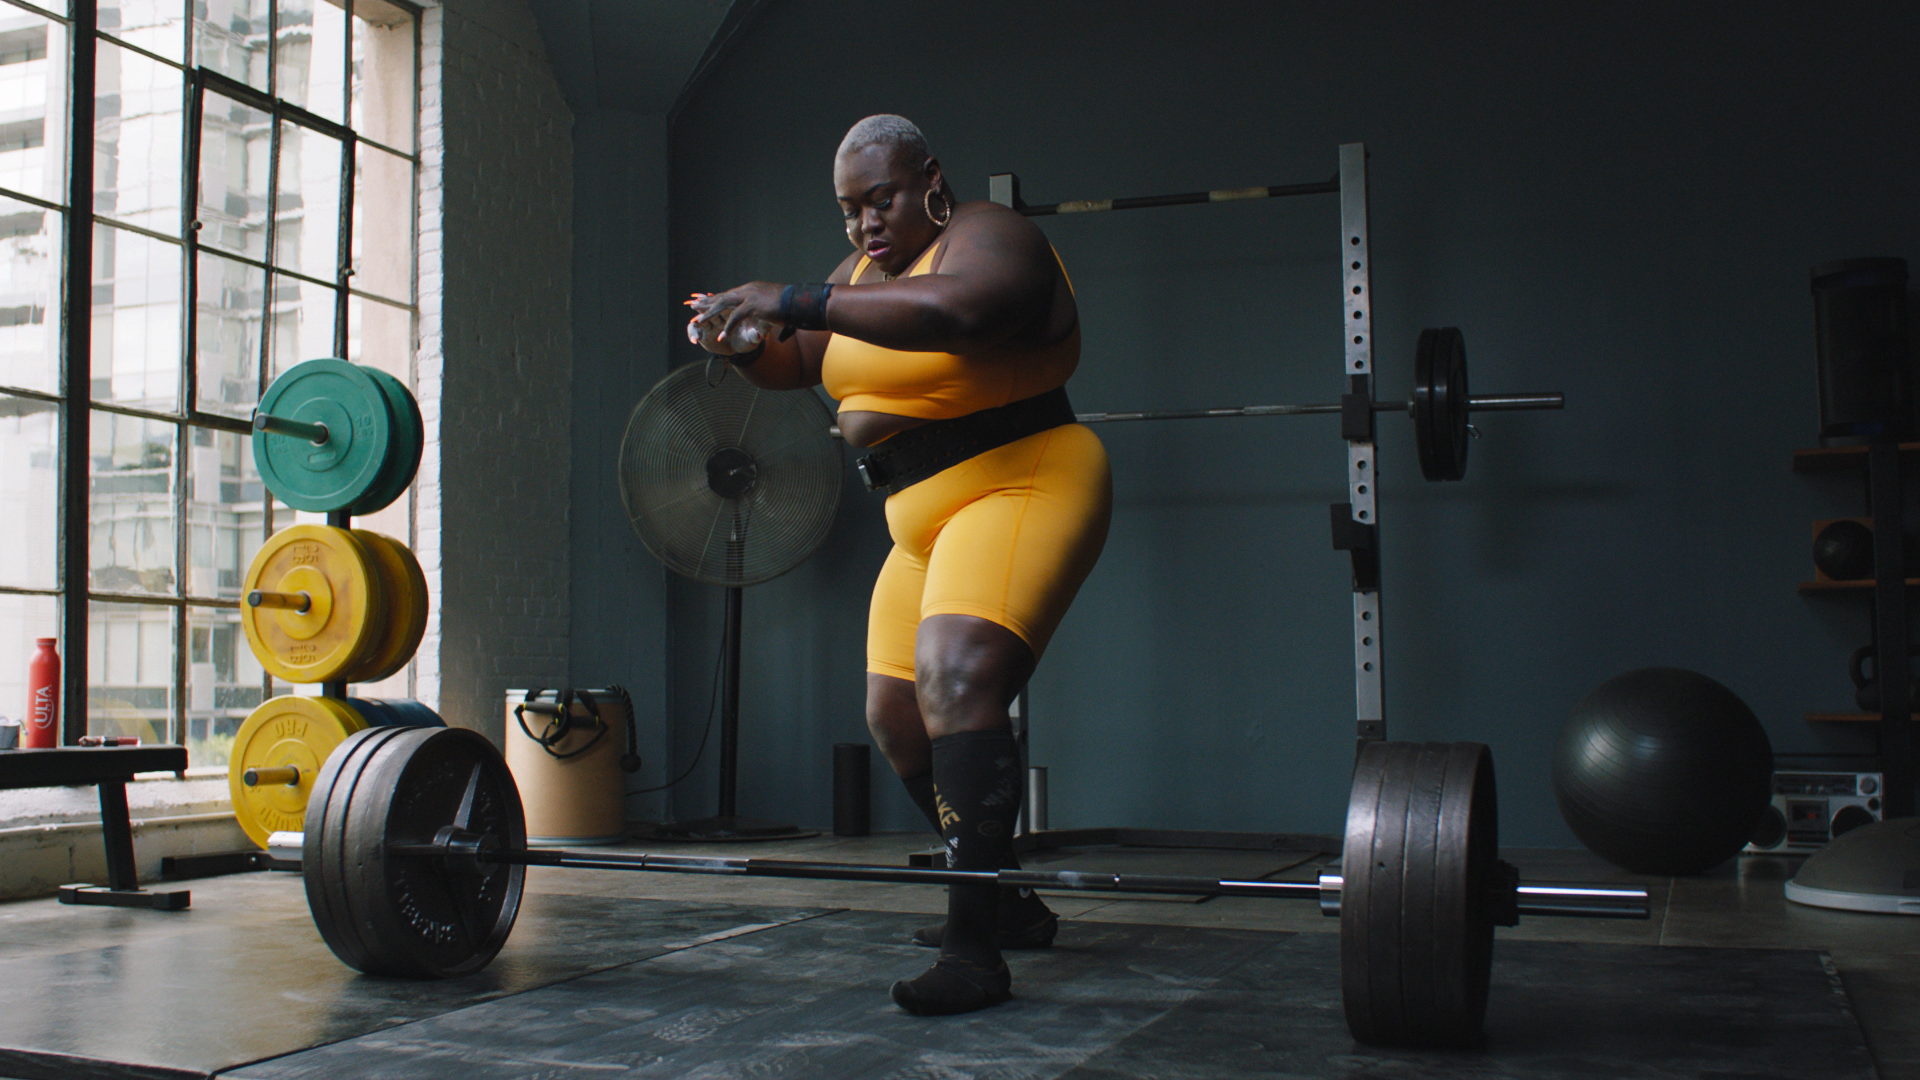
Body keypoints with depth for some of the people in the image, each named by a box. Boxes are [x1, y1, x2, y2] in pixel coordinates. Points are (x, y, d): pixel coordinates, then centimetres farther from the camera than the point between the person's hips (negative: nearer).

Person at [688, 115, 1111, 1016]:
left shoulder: (985, 238, -12)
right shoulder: (865, 270, 15)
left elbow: (951, 310, -35)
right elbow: (797, 363, 19)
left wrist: (795, 300, -32)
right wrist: (746, 343, -4)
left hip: (1022, 491, -10)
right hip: (928, 523, 10)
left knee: (954, 679, -29)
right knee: (896, 716, 10)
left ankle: (975, 951, -29)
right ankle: (1009, 906, 26)